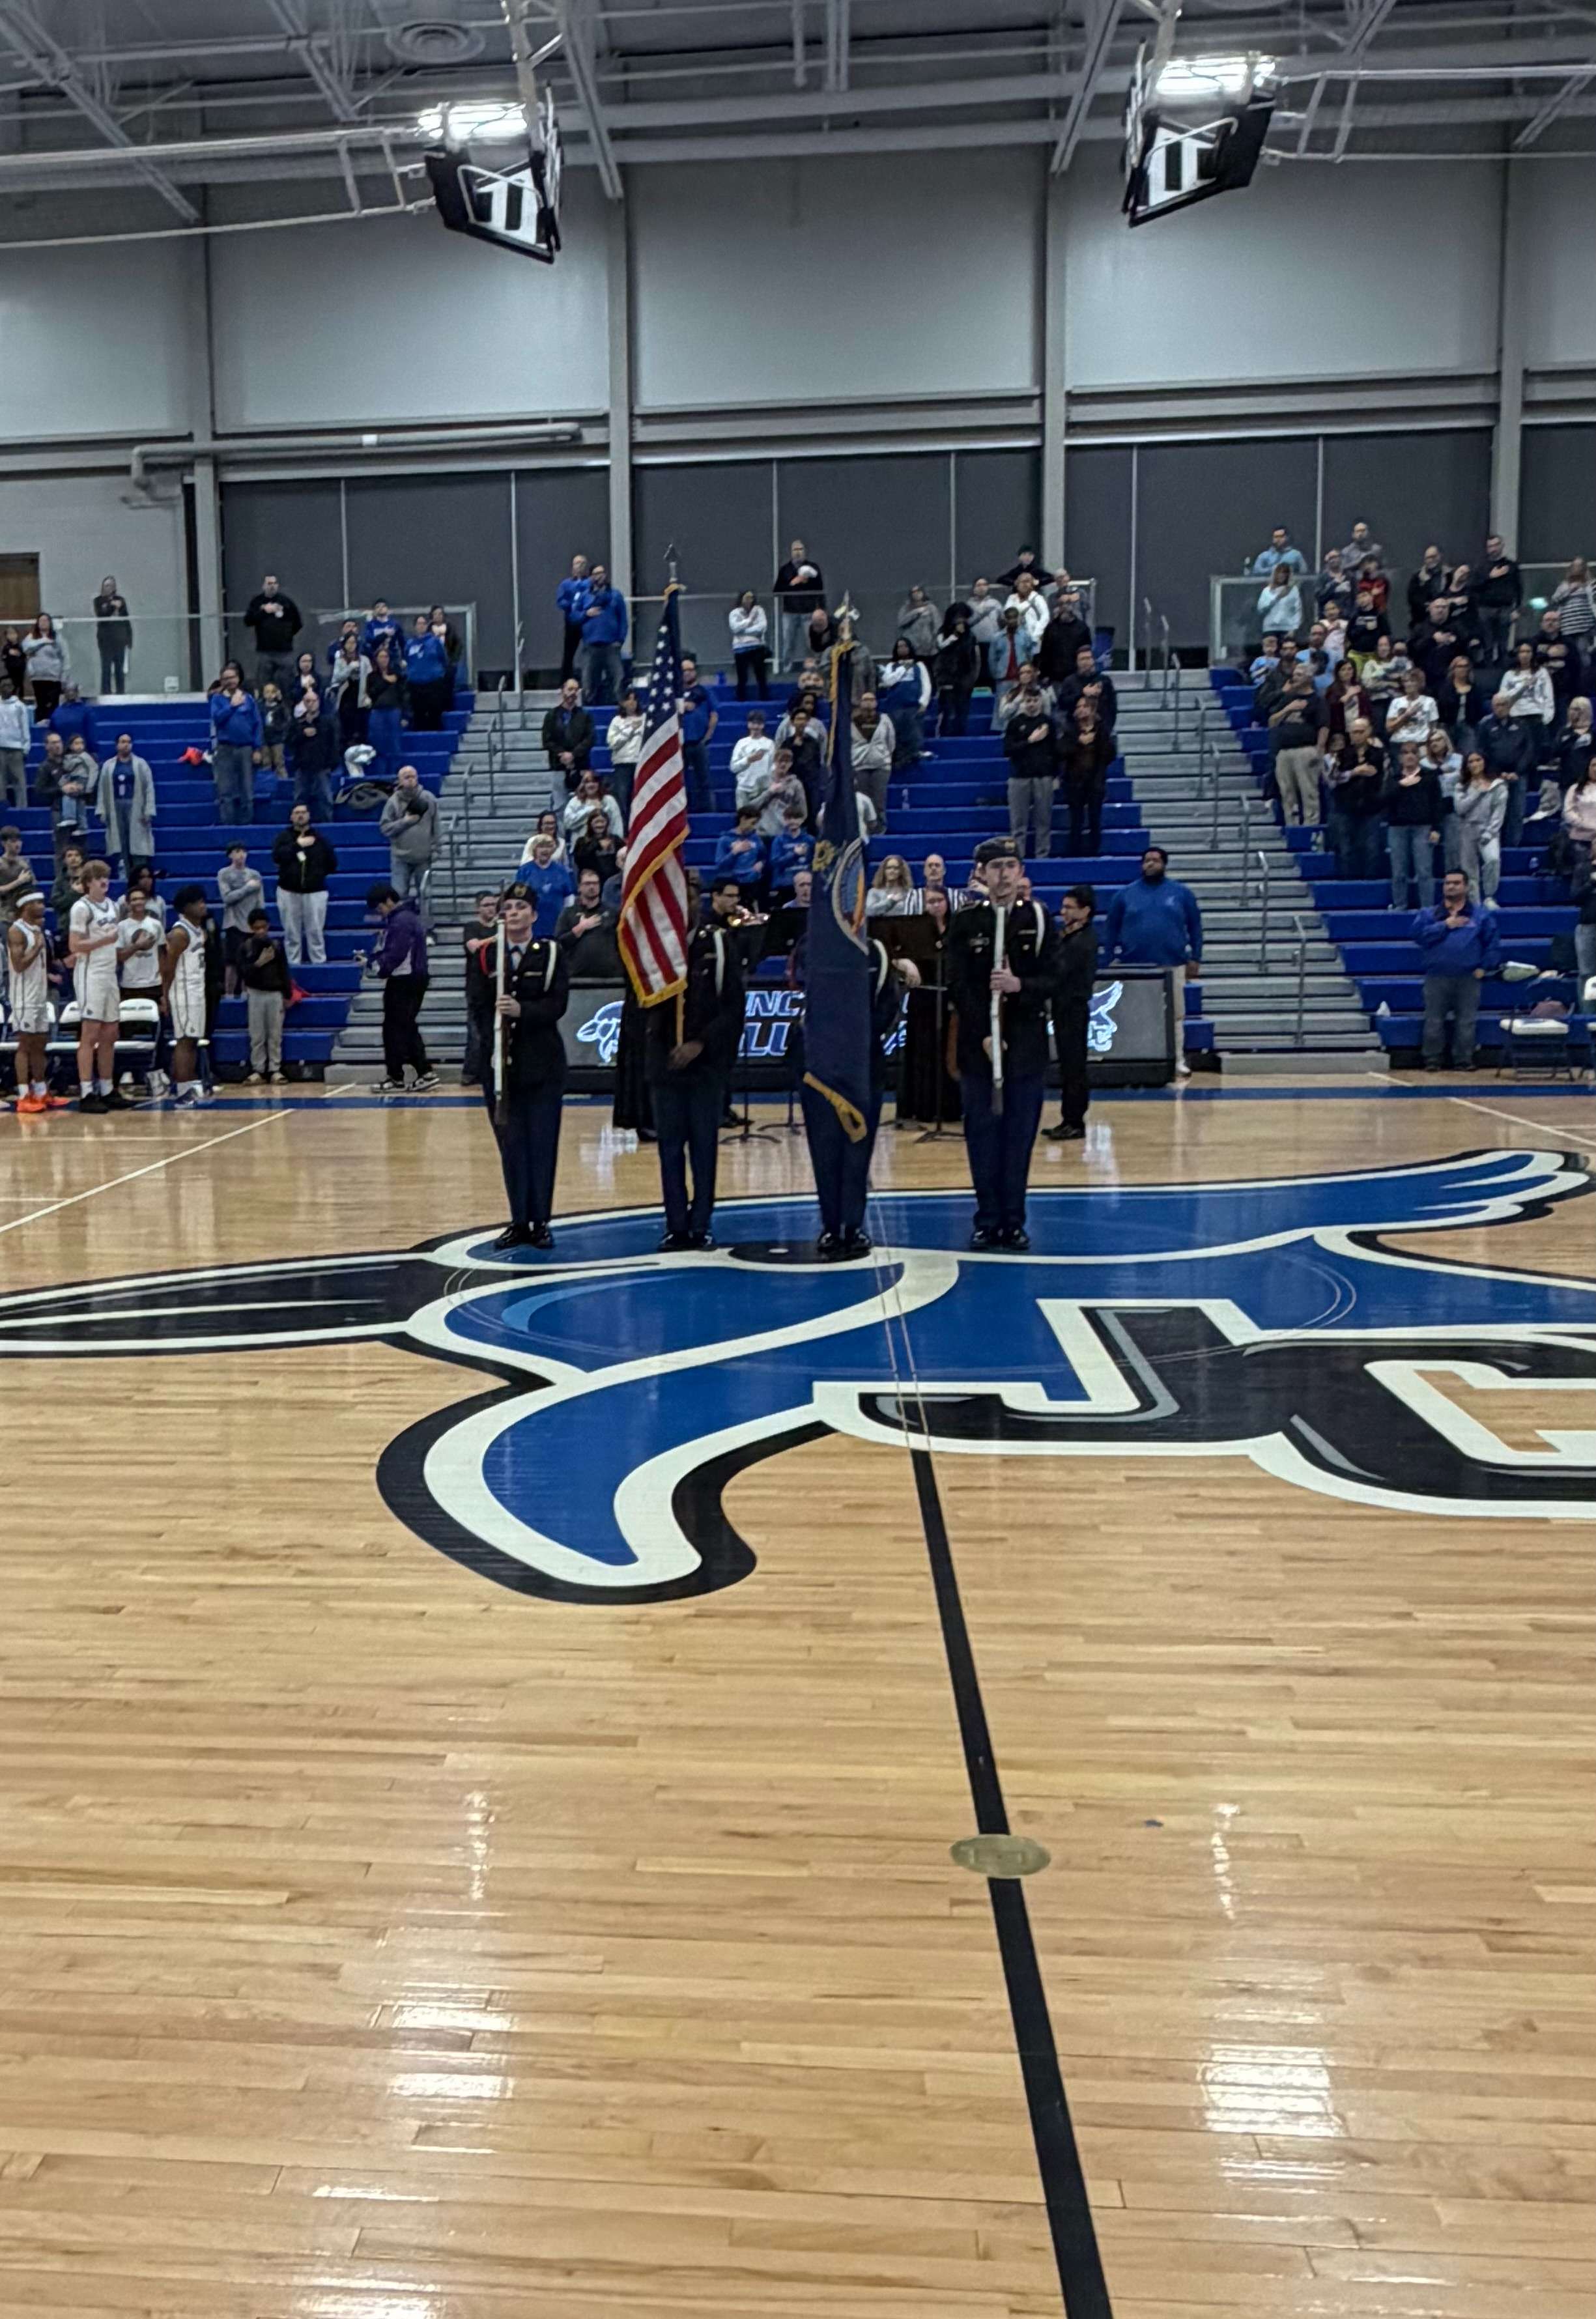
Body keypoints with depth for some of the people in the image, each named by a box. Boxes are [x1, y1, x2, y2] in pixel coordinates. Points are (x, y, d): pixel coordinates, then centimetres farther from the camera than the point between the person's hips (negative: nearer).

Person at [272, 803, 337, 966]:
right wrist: (298, 845, -16)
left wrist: (317, 874, 4)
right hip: (288, 891, 1)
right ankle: (293, 965, 10)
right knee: (291, 932, 4)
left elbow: (332, 863, 9)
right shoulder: (285, 836, 6)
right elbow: (277, 856, -13)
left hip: (315, 891, -1)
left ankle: (319, 964, 5)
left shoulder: (319, 837, 5)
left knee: (316, 932, 0)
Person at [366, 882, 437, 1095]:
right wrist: (375, 960, 2)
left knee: (395, 1029, -3)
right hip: (414, 979, 10)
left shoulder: (401, 921, -16)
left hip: (403, 982, -10)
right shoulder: (406, 917, 16)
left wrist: (380, 966, -9)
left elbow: (395, 954, -22)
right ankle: (425, 1073, 10)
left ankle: (395, 1078, 2)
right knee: (408, 1029, 13)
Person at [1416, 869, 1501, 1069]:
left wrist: (1485, 968, -3)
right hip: (1437, 978, 0)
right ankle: (1432, 1061, 7)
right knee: (1434, 1021, 0)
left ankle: (1464, 1061, 7)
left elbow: (1493, 943, 7)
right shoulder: (1430, 914, 10)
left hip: (1468, 978, 0)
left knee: (1466, 1022, 0)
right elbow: (1418, 934, -7)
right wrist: (1445, 925, -10)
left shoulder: (1481, 914, 9)